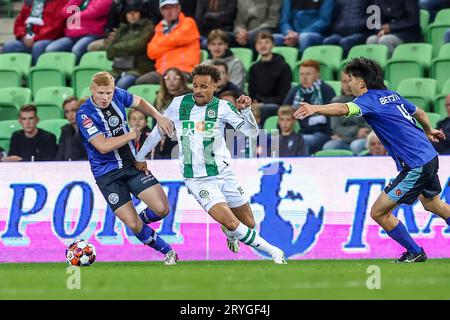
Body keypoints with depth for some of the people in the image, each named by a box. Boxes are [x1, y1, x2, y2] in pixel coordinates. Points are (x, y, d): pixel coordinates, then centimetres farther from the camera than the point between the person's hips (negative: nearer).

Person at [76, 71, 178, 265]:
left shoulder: (118, 96, -3)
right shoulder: (85, 114, -20)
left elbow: (139, 103, 19)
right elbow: (103, 146, -27)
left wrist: (159, 117, 3)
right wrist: (131, 135, -17)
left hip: (132, 163, 5)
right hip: (107, 174, -5)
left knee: (162, 209, -9)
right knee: (132, 225, -10)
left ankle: (142, 217, 26)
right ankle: (167, 251, 12)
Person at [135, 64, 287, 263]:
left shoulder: (222, 107, -5)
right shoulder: (178, 104, -2)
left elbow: (251, 131, -11)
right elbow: (159, 129, 12)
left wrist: (245, 110, -28)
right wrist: (140, 156, 19)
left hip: (223, 174, 2)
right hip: (197, 180, -2)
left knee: (248, 223, 7)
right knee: (230, 222, -19)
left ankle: (229, 233, 43)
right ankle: (273, 252, -4)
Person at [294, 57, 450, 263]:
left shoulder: (369, 100, -15)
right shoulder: (392, 96, 11)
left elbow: (344, 109, -37)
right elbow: (420, 114, 26)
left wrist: (315, 108, -52)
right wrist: (429, 132, 46)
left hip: (415, 166, -10)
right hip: (430, 157, 10)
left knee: (379, 212, -3)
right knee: (432, 204, 34)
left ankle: (415, 253, 10)